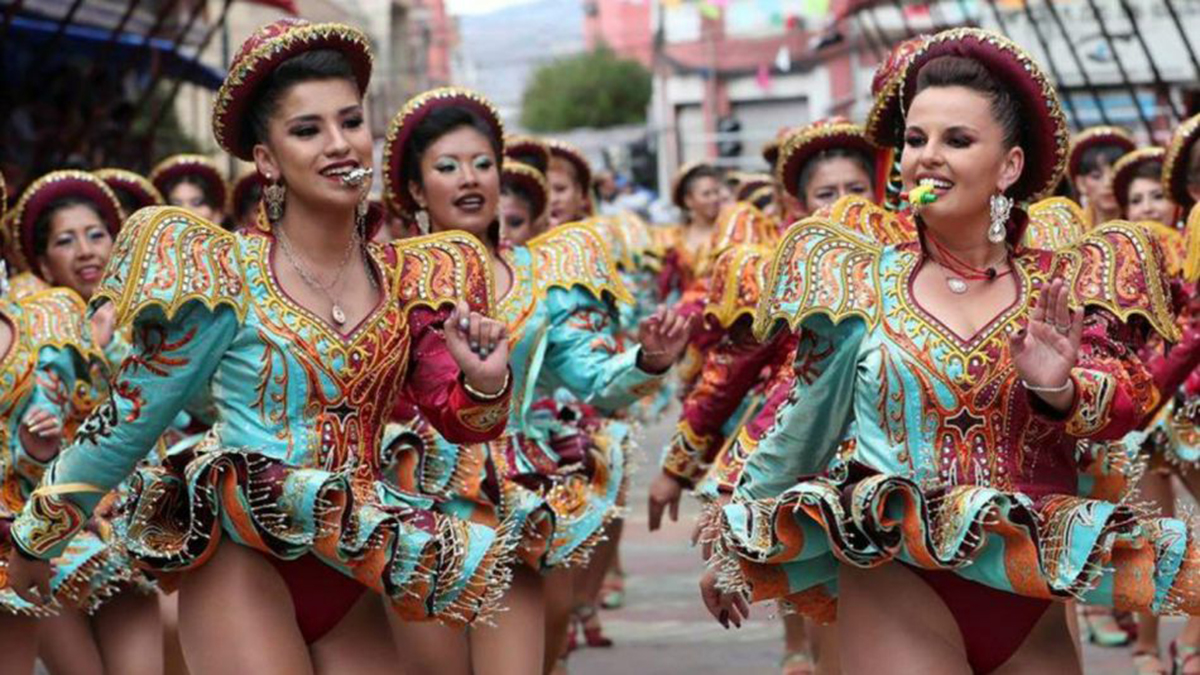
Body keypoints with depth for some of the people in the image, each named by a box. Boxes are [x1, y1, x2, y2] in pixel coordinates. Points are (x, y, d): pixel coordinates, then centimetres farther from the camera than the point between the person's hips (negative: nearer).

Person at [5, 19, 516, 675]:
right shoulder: (223, 274, -5)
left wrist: (486, 381, -15)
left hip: (350, 579, 4)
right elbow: (131, 417, 2)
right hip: (244, 563, -4)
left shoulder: (410, 278, 6)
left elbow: (457, 419, 8)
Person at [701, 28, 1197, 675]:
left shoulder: (1064, 285, 4)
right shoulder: (862, 283, 3)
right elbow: (801, 428, 11)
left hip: (1035, 598, 2)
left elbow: (1124, 408, -9)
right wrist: (734, 548, 16)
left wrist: (1058, 389, -29)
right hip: (899, 586, -2)